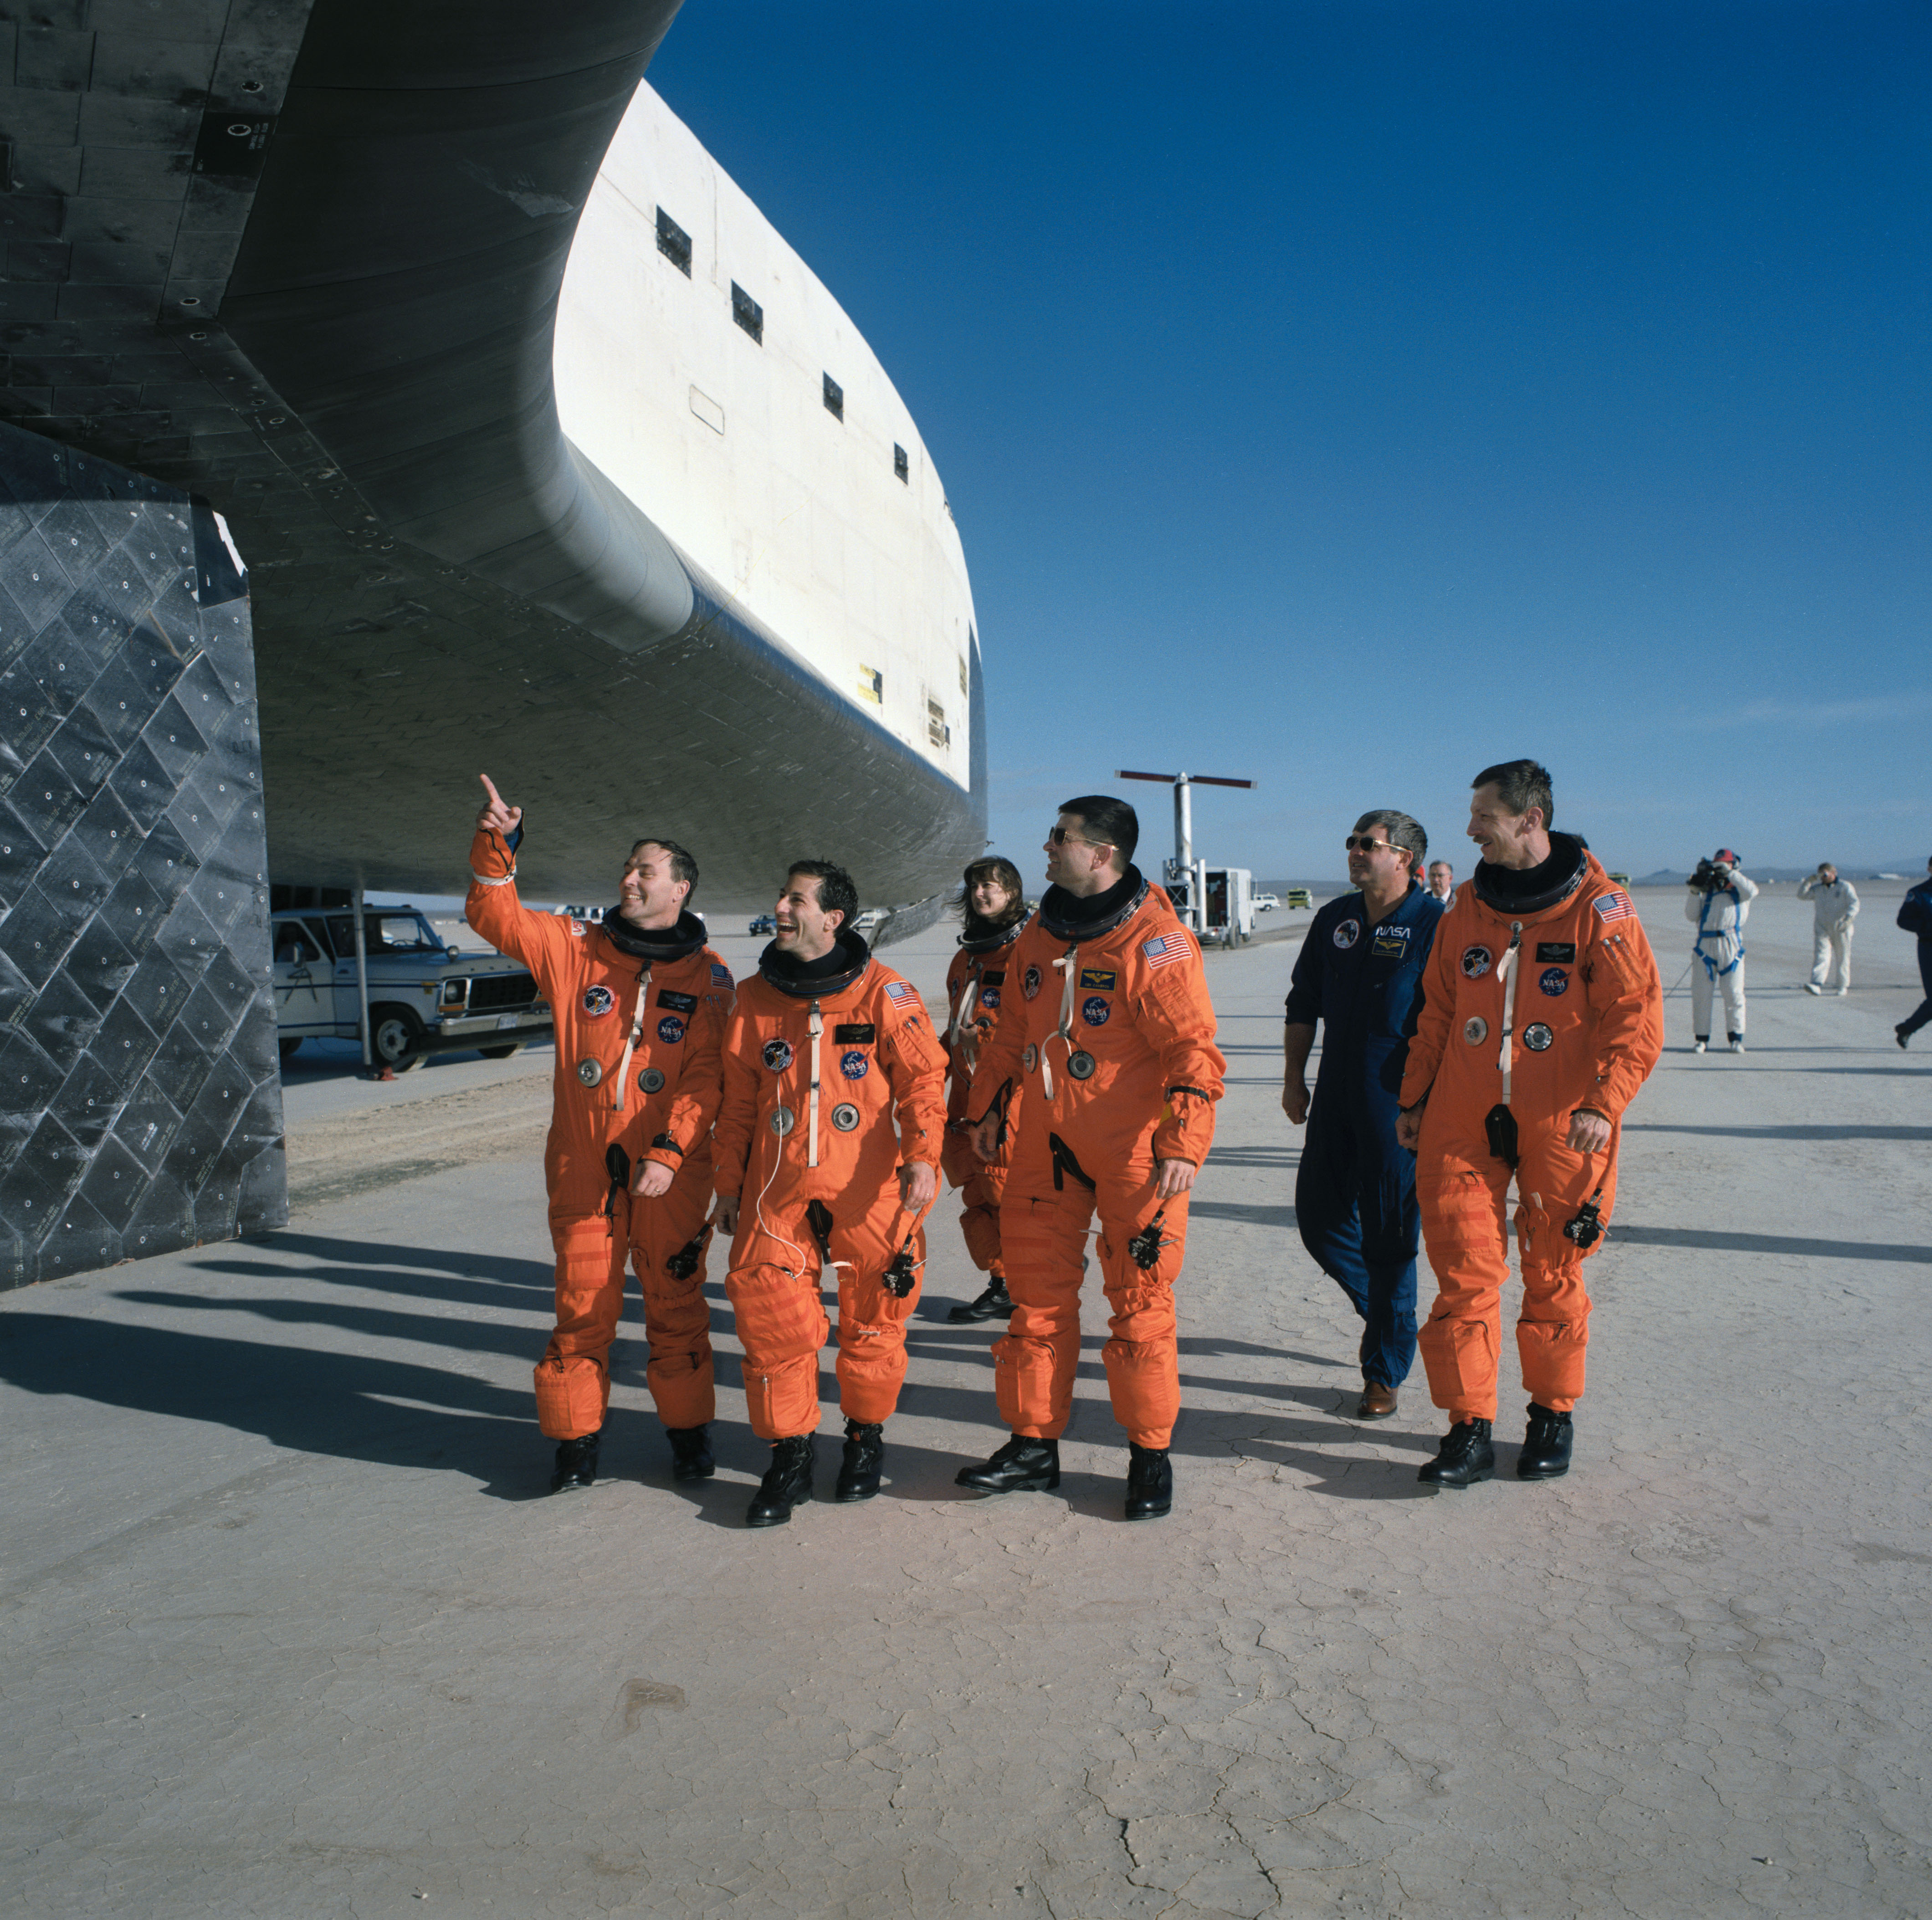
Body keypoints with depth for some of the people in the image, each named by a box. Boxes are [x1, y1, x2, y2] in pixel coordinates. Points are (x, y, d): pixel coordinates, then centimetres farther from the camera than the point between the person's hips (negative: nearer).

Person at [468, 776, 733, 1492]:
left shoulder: (707, 976, -1)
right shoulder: (575, 947, 6)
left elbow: (705, 1077, -8)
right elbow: (495, 916, 1)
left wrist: (667, 1154, -18)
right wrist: (495, 847, -15)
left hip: (670, 1172, -1)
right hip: (583, 1167, 2)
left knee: (676, 1303, 9)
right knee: (582, 1304, 8)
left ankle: (689, 1431, 26)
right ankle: (575, 1439, 24)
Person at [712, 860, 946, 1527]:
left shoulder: (884, 993, -2)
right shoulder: (755, 998, 9)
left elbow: (923, 1077, -5)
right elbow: (738, 1102, 15)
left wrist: (923, 1155, -18)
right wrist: (730, 1185, 15)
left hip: (869, 1189, -2)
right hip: (778, 1190, 3)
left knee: (872, 1318, 7)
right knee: (769, 1315, -4)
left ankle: (867, 1436, 31)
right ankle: (790, 1453, 15)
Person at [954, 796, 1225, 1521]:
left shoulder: (1155, 941, -13)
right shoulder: (1039, 935, 10)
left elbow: (1192, 1049, -16)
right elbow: (1012, 1032, 21)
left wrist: (1184, 1146, -22)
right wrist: (991, 1107, 20)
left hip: (1134, 1150, -6)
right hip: (1046, 1144, 6)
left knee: (1139, 1302, 4)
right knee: (1037, 1294, 11)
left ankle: (1150, 1452, 21)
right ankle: (1034, 1443, 25)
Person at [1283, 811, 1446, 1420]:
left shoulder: (1437, 925, -9)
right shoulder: (1334, 919, 9)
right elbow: (1303, 1004, 16)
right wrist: (1294, 1077, 12)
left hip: (1401, 1106, -6)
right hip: (1336, 1100, 6)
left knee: (1390, 1238, 2)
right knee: (1317, 1215, 11)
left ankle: (1384, 1372, 18)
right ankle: (1384, 1307, 38)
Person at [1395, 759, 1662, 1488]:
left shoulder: (1598, 908, -6)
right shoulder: (1467, 907, 7)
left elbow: (1636, 1016, -8)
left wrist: (1603, 1104, -19)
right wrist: (1415, 1098, 13)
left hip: (1561, 1125, -3)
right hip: (1464, 1120, 3)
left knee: (1553, 1275, 10)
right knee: (1464, 1272, 0)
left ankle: (1553, 1415, 29)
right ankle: (1469, 1429, 9)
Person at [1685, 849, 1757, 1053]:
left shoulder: (1739, 888, 12)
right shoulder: (1707, 891, 18)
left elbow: (1752, 891, -12)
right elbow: (1691, 916, 10)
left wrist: (1729, 873, -10)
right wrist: (1695, 892, -1)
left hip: (1731, 946, -2)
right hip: (1705, 945, 2)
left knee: (1734, 993, -3)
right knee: (1701, 992, 1)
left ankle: (1736, 1037, 5)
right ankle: (1701, 1038, 8)